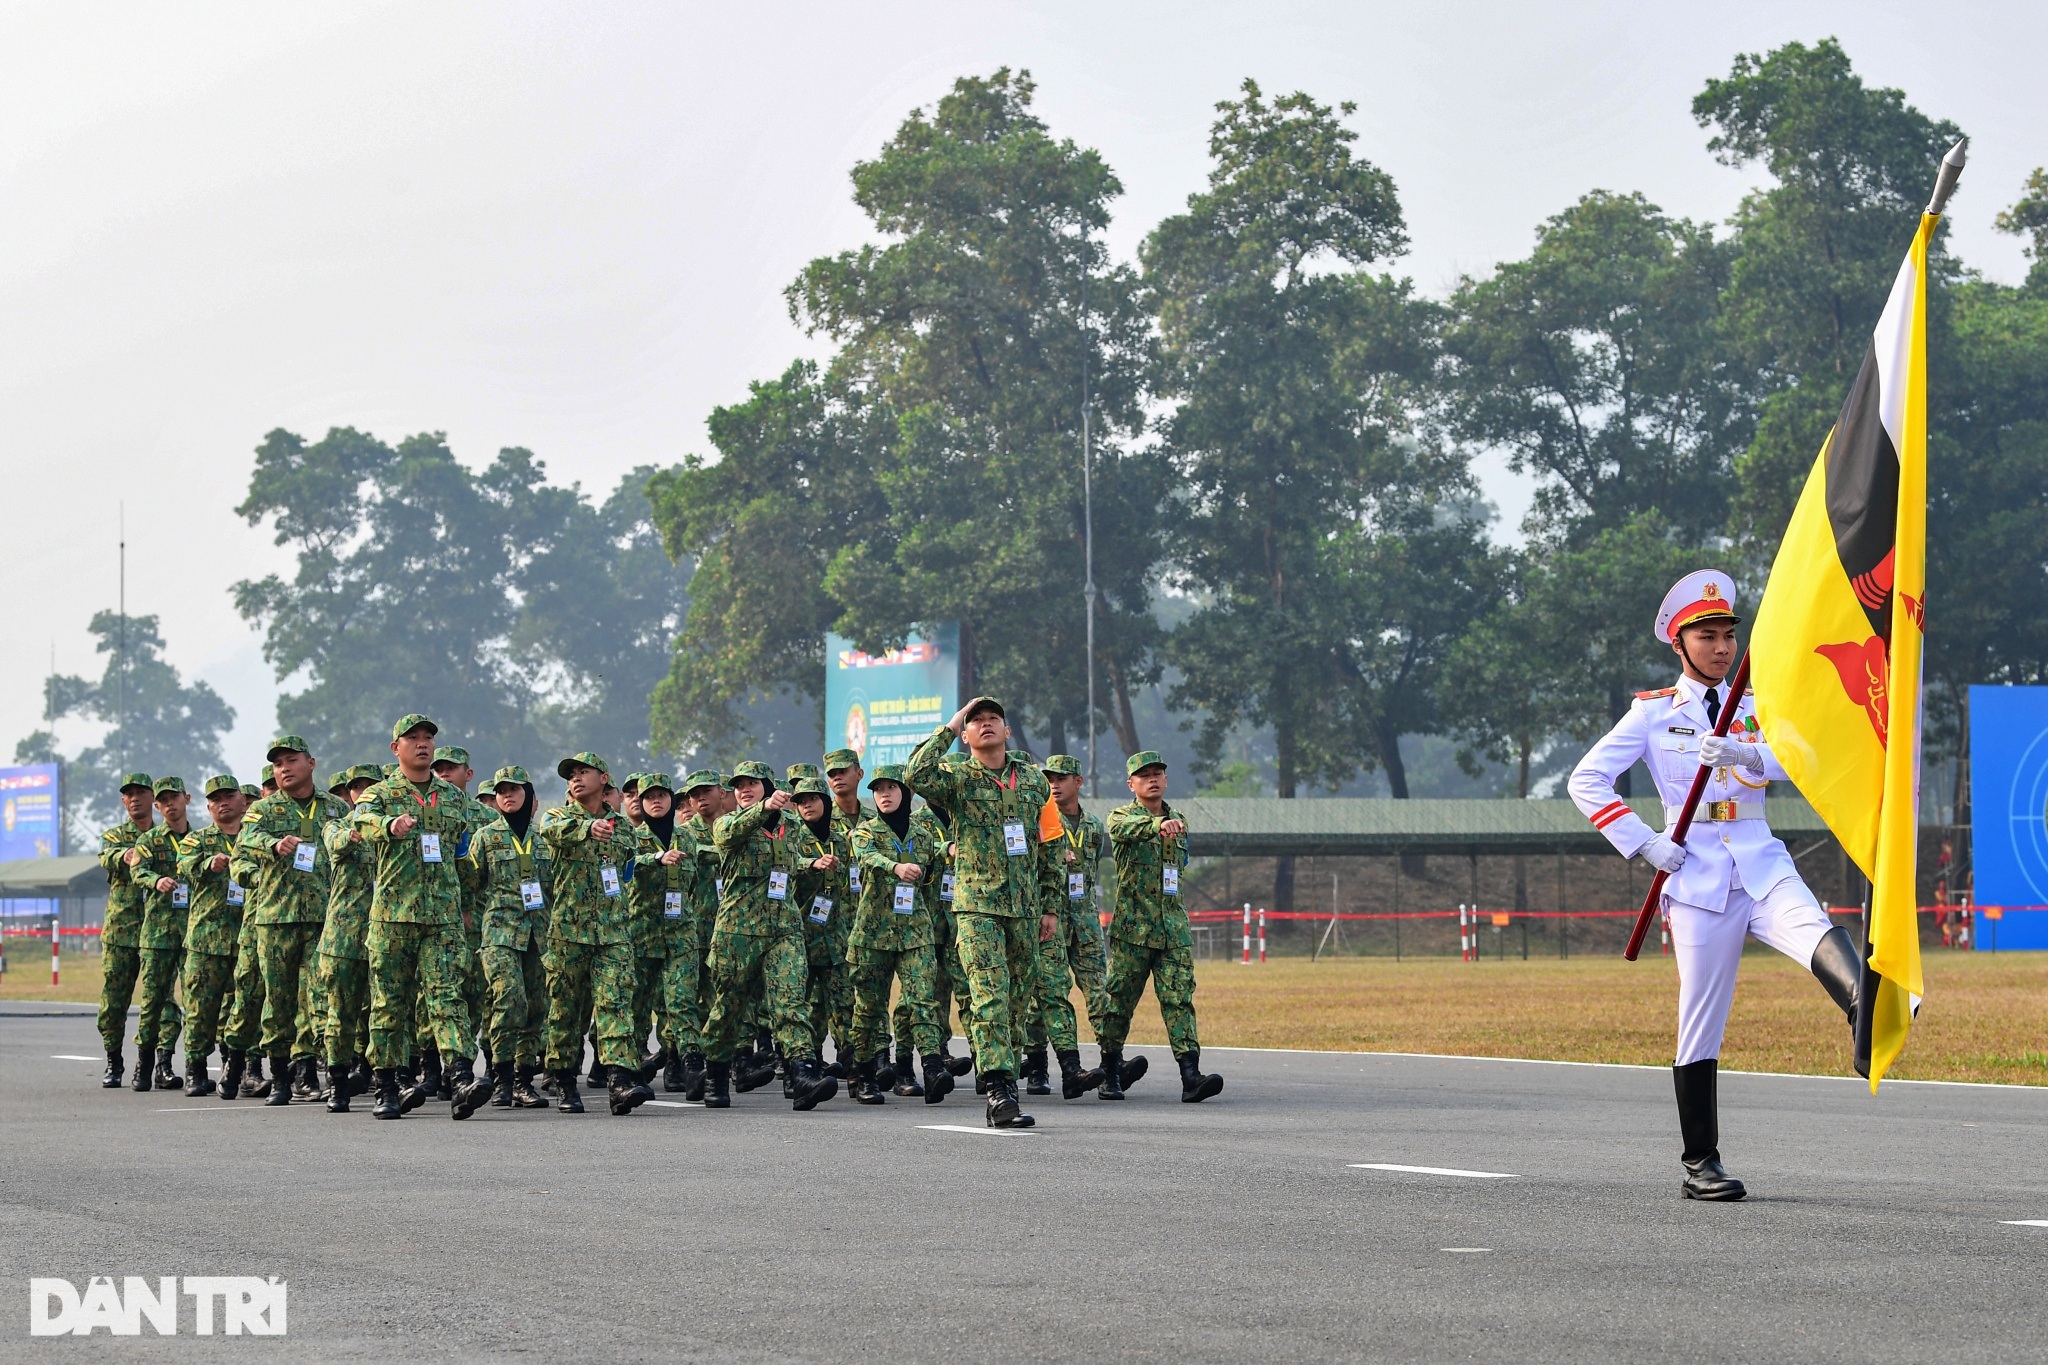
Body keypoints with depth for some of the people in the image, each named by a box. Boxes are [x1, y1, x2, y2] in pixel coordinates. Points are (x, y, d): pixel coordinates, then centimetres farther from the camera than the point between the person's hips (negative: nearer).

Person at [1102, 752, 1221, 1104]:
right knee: (1120, 1000, 2)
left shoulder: (1178, 822, 16)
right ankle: (1110, 1074, 15)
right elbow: (1123, 828, -27)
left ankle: (1191, 1076, -17)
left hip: (1174, 929, 3)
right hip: (1132, 928, -3)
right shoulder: (1123, 816, -1)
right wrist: (1157, 825, -45)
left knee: (1179, 999, -7)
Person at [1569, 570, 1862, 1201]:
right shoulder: (1653, 713, 8)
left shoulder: (1754, 709, 15)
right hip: (1698, 876, -2)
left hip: (1761, 865, 2)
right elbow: (1586, 781, 4)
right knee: (1701, 1026, -2)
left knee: (1818, 935, -31)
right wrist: (1643, 843, -6)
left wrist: (1741, 755, -27)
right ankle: (1700, 1166, 6)